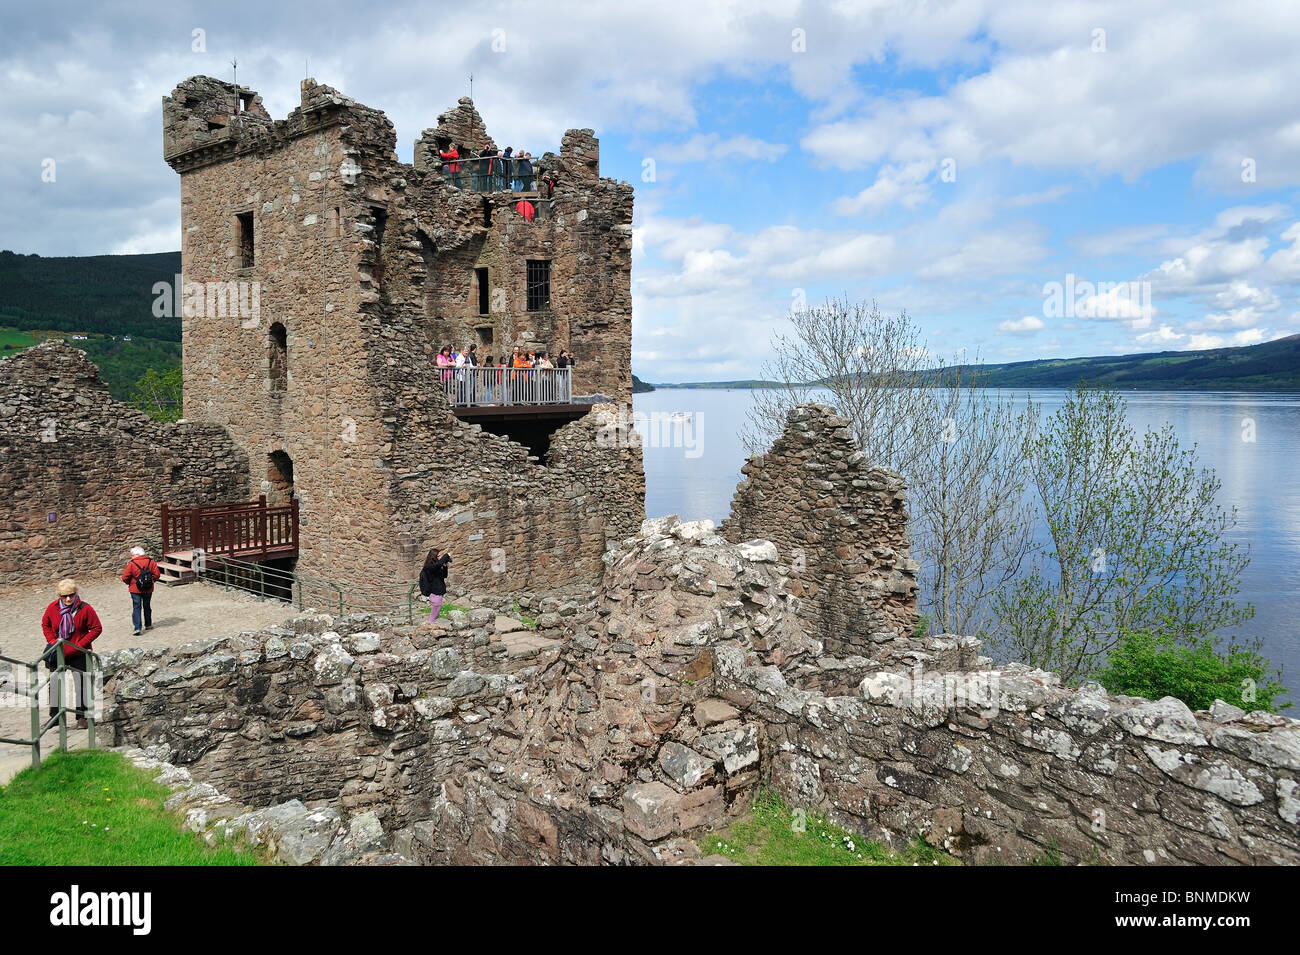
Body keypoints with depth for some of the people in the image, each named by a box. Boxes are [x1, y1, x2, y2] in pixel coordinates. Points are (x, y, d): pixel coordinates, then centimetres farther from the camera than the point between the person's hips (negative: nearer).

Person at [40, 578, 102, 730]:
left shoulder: (85, 609, -15)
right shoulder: (52, 608, -6)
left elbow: (97, 628, -11)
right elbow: (45, 625, 11)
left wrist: (81, 644, -17)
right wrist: (52, 641, -3)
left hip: (79, 654, -3)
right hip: (58, 653, 3)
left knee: (80, 684, 4)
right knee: (55, 683, 11)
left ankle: (82, 717, 14)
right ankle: (54, 716, 24)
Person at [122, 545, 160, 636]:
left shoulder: (131, 563, -12)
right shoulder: (150, 561, -1)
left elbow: (125, 578, -11)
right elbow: (156, 574, -3)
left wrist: (129, 583, 9)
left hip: (135, 590, -4)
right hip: (148, 589, 4)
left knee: (136, 608, -1)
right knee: (147, 606, 19)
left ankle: (137, 628, -12)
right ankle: (148, 625, 31)